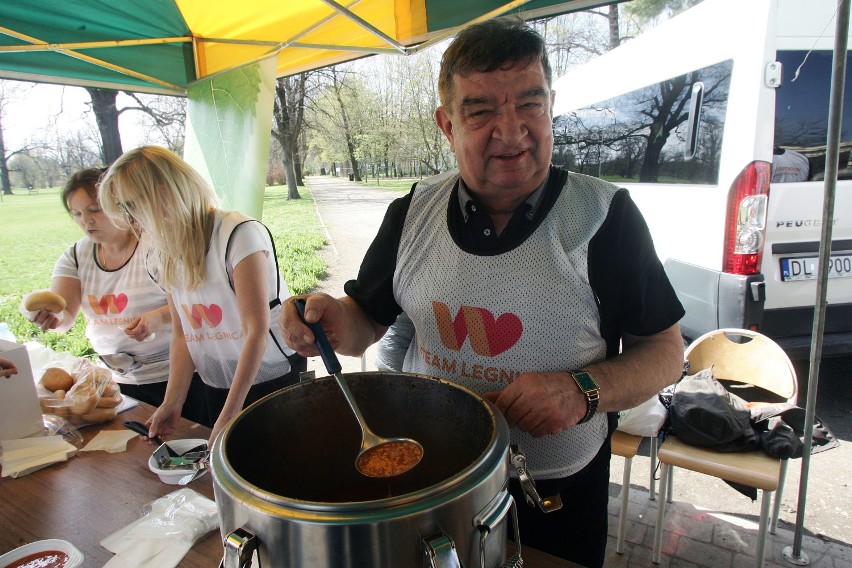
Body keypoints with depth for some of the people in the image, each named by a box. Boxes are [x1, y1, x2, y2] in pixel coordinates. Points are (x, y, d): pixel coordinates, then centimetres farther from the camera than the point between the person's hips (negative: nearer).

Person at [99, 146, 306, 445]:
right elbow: (182, 334, 4)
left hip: (275, 377, -6)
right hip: (217, 385, 6)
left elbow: (257, 330, -23)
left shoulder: (239, 234, -22)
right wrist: (172, 402, -5)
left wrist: (229, 414, -21)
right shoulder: (167, 255, 1)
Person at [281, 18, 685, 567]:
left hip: (558, 488, -2)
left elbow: (666, 351, -8)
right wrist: (334, 321, -19)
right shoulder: (412, 213, -5)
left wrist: (585, 390, -26)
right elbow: (368, 320, 4)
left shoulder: (606, 217, -15)